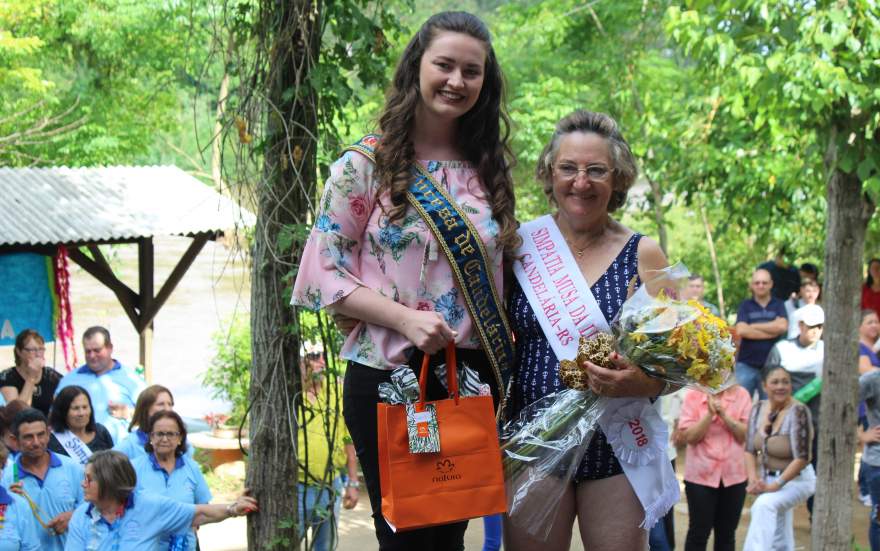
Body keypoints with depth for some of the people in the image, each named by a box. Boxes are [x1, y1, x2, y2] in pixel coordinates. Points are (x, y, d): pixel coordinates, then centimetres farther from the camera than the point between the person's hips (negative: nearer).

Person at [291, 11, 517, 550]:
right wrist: (405, 318, -20)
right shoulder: (367, 163, -4)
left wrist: (506, 341, 4)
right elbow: (324, 271, -8)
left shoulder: (488, 170, 10)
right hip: (389, 378, -4)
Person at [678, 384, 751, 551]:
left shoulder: (741, 395, 1)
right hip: (701, 475, -2)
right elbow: (689, 436, -9)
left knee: (727, 534, 11)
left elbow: (747, 434, -5)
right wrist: (710, 414, -19)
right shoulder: (693, 396, -4)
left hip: (733, 474, 2)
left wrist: (724, 415, -17)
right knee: (698, 533, 2)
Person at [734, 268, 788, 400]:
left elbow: (783, 326, -10)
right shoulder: (745, 305, 7)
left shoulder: (778, 305, 9)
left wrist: (753, 326, -6)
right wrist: (771, 333, -8)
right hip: (746, 365, 0)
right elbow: (741, 330, -9)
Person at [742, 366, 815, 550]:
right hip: (767, 478, 6)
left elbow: (801, 458, -23)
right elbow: (750, 449, 0)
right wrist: (753, 479, -15)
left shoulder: (798, 412, -20)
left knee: (764, 505, -33)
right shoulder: (758, 409, -2)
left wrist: (775, 485, -27)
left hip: (796, 479, -6)